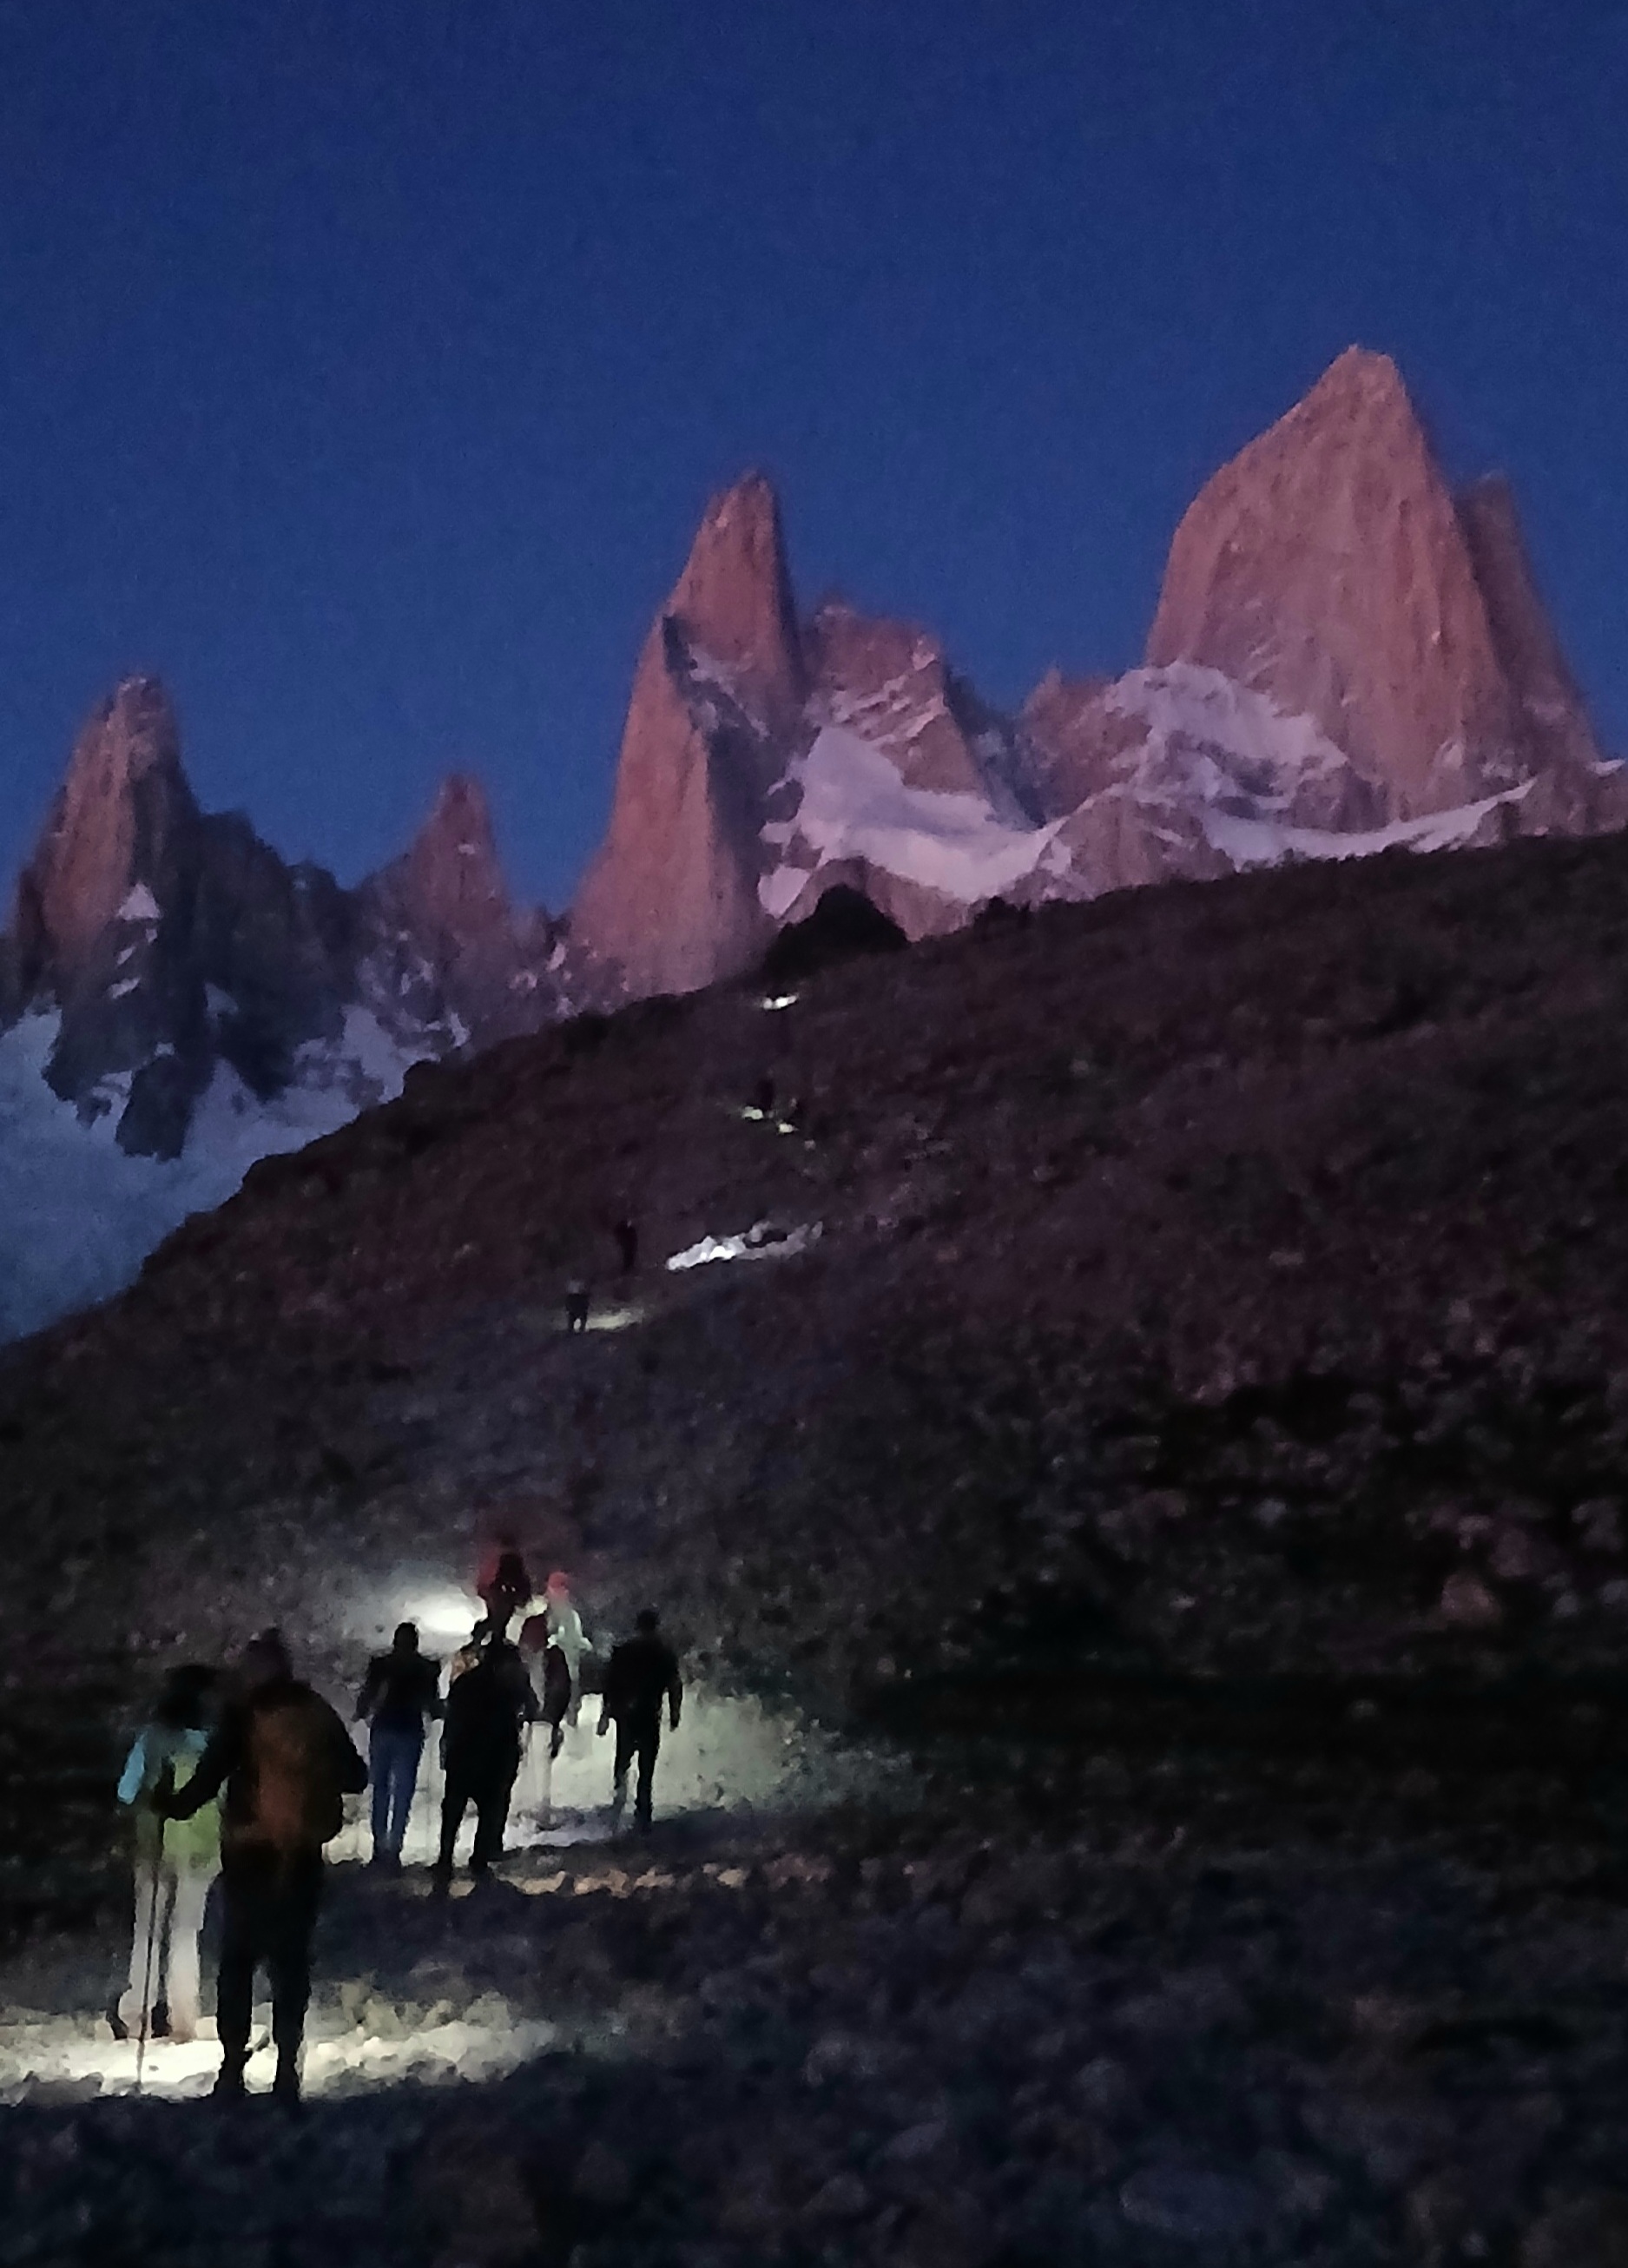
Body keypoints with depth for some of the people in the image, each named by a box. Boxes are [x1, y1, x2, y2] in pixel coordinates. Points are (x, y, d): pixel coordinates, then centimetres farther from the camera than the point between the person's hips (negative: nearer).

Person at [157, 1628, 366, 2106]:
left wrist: (174, 1804, 4)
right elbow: (355, 1778, 6)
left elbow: (209, 1775, -14)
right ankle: (287, 2066, 8)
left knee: (238, 1958, 11)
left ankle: (233, 2065, 9)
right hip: (303, 1855, 2)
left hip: (248, 1853, -2)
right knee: (292, 1959, 11)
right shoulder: (318, 1715, 0)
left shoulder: (243, 1717, -9)